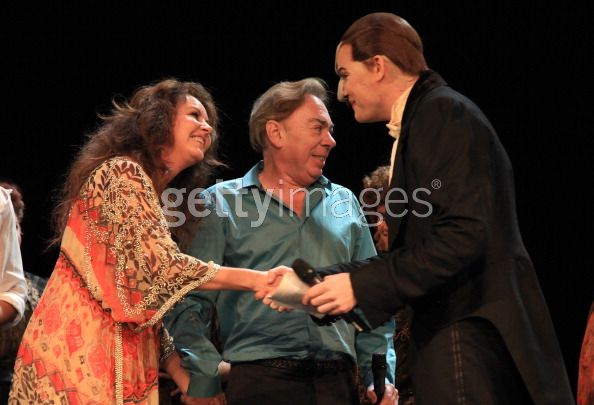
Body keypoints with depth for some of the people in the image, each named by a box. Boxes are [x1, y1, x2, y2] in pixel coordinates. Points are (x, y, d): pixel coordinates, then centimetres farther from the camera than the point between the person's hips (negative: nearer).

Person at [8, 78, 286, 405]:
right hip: (83, 350, -9)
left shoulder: (158, 197, 21)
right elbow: (160, 266, -18)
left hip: (117, 351, 9)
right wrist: (256, 280, -18)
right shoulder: (122, 172, -7)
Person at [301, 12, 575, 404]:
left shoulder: (444, 113, -10)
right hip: (457, 339, 9)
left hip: (470, 338, -9)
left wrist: (362, 284, -17)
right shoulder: (423, 120, 19)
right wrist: (316, 281, 14)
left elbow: (465, 237, -21)